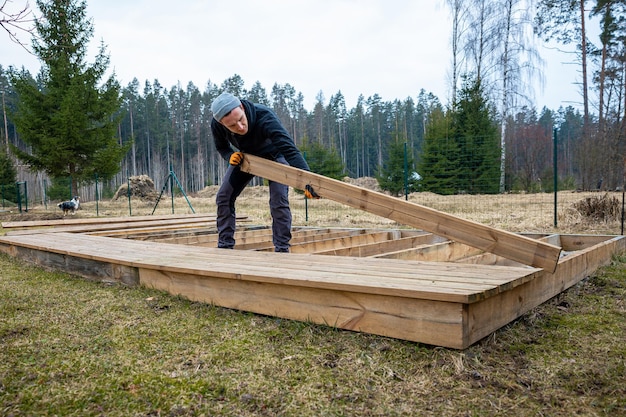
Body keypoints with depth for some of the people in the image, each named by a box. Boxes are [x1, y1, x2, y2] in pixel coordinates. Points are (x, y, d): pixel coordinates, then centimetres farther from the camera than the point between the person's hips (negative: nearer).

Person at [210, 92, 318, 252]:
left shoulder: (265, 117, -42)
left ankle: (282, 250, -8)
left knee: (279, 201, -20)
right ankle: (224, 247, 9)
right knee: (223, 197, -4)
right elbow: (221, 147, -3)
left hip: (274, 155, -4)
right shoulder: (216, 125, -27)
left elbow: (290, 150, -53)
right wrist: (230, 156, -28)